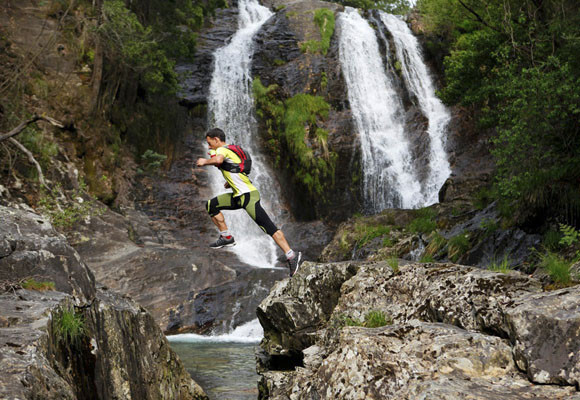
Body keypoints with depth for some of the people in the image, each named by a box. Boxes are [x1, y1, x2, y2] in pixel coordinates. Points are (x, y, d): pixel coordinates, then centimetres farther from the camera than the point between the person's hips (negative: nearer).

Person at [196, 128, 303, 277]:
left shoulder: (222, 149, -8)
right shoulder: (228, 151, 22)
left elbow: (218, 160, -32)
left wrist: (205, 162, -15)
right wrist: (230, 182, 25)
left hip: (248, 195, -10)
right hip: (238, 196, 10)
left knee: (268, 227, -15)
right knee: (211, 205, 14)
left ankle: (292, 256, -20)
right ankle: (226, 237, 19)